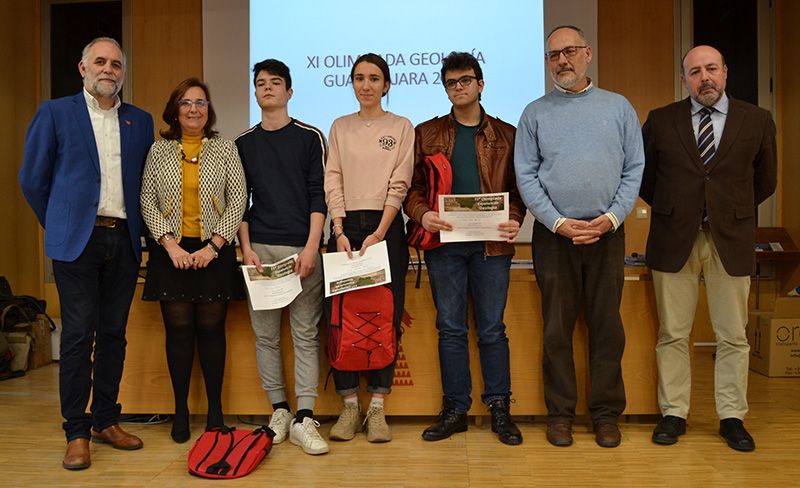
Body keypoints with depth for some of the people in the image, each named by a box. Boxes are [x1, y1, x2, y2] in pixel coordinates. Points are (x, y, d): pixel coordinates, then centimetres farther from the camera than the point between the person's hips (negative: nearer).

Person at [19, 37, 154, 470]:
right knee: (78, 335, -1)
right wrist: (59, 226, 9)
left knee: (113, 334, 8)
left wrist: (134, 226, 10)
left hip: (124, 241, 3)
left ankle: (106, 421, 21)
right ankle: (76, 432, 9)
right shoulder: (54, 113, 3)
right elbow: (32, 180, 6)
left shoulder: (141, 121, 12)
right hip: (78, 241, -3)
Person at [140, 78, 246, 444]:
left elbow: (238, 199, -1)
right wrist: (169, 244, -9)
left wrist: (214, 245, -9)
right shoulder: (158, 150, 7)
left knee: (212, 329, 3)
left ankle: (215, 409, 14)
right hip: (172, 251, 1)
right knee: (178, 330, 3)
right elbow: (147, 201, 3)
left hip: (213, 251, -1)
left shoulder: (225, 150, 4)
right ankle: (181, 410, 15)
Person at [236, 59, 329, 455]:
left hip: (301, 248, -2)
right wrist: (246, 248, 0)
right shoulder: (243, 143, 14)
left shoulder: (310, 137, 6)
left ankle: (304, 419, 2)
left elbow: (318, 196, 0)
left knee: (306, 334, -3)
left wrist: (312, 247, -10)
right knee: (266, 335, 4)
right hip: (259, 248, 3)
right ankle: (279, 411, 15)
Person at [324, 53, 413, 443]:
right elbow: (333, 181, 6)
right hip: (345, 225, 2)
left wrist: (379, 234, -13)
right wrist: (340, 232, -8)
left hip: (385, 225, -2)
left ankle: (377, 408, 4)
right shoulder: (340, 127, 14)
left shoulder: (401, 127, 7)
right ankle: (349, 406, 7)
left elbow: (399, 185, -2)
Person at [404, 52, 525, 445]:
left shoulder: (506, 135, 11)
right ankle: (455, 409, 16)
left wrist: (514, 220, -9)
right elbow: (411, 186, 8)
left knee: (492, 328, 5)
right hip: (444, 241, 1)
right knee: (450, 328, 6)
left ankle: (499, 408, 16)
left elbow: (517, 188, 10)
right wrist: (422, 214, -12)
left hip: (492, 242, 0)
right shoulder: (427, 133, 11)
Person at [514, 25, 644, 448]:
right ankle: (560, 413, 16)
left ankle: (606, 413, 18)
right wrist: (558, 223, -9)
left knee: (607, 326, 5)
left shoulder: (618, 108, 9)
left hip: (607, 234, 1)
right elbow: (526, 176, 1)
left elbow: (634, 170, 5)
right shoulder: (535, 113, 7)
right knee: (557, 328, 4)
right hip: (554, 235, 0)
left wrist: (611, 218, -8)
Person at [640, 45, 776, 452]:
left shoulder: (757, 121, 3)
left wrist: (733, 212, 13)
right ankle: (674, 413, 18)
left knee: (733, 336, 7)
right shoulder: (661, 121, 3)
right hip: (674, 240, 0)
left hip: (731, 240, 1)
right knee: (673, 334, 6)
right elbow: (644, 176, 13)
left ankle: (732, 417, 20)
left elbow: (764, 181, 14)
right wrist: (670, 209, 10)